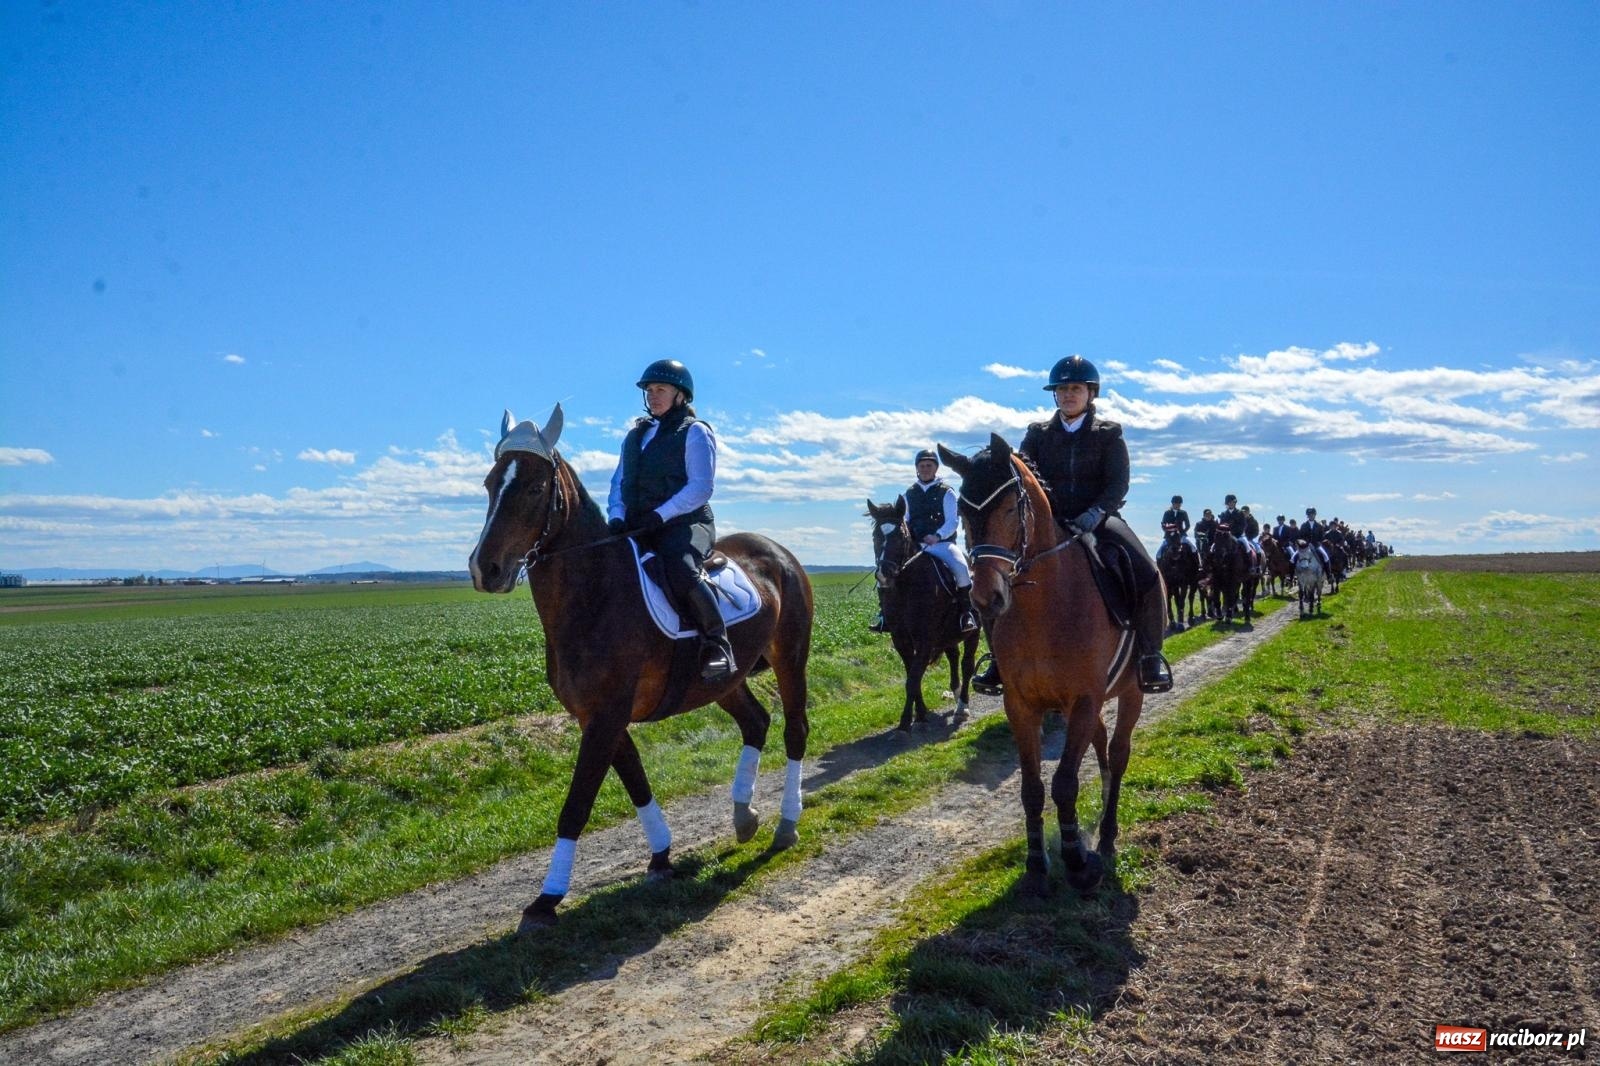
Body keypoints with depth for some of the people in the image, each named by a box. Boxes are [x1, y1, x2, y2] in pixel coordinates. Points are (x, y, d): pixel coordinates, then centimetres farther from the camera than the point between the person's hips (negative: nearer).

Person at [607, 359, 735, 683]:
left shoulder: (695, 433, 2)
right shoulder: (634, 435, 22)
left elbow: (701, 487, -10)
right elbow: (619, 483, 21)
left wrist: (660, 515, -19)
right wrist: (617, 516, 0)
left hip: (685, 524, -7)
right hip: (637, 530, 7)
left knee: (680, 571, -37)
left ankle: (717, 644, -22)